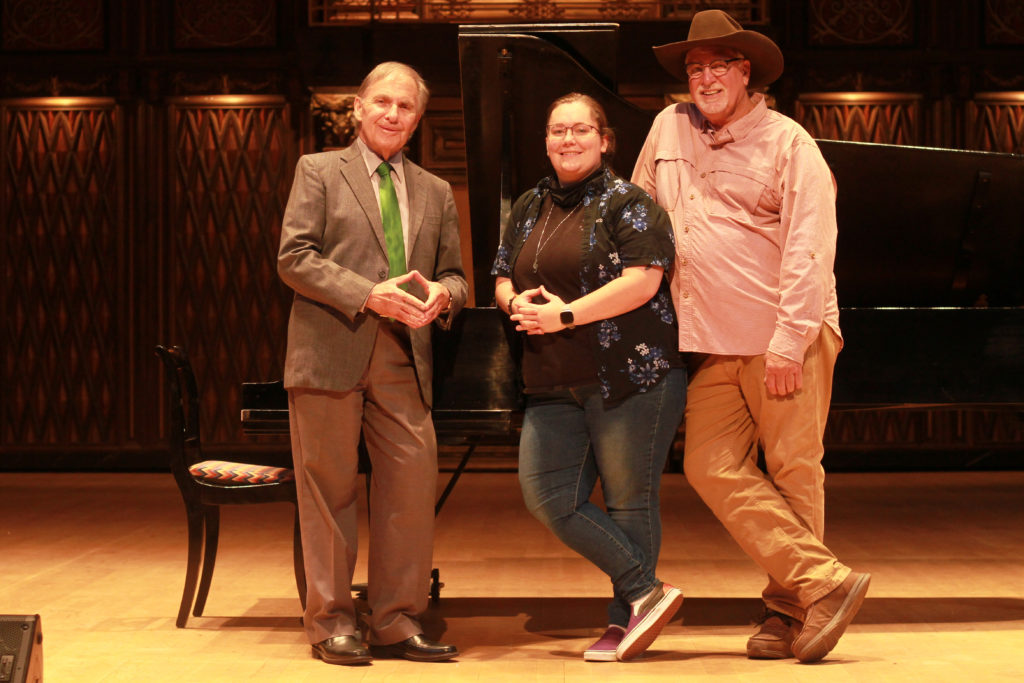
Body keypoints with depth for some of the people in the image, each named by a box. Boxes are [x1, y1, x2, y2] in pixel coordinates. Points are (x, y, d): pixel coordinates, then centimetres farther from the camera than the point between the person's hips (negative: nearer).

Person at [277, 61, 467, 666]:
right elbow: (294, 257, -4)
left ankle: (397, 622, 10)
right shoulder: (319, 171, 6)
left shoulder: (435, 192, 19)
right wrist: (368, 295, -15)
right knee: (331, 490, 2)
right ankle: (331, 622, 13)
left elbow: (454, 276, 19)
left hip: (404, 360, 4)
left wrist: (441, 295, -7)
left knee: (413, 485, -1)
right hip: (331, 351, -3)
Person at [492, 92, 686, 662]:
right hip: (554, 384, 7)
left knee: (629, 498, 0)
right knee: (548, 496, -1)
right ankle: (647, 591, 6)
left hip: (631, 373, -7)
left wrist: (566, 314, -17)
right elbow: (503, 277, 22)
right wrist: (517, 302, -3)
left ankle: (625, 620, 13)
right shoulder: (529, 208, 17)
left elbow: (643, 281, -15)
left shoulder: (628, 203, -4)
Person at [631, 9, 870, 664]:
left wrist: (789, 342, -17)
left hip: (786, 339, -5)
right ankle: (826, 582, -4)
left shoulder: (788, 143, -3)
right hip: (711, 342, 5)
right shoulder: (669, 128, 13)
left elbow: (809, 249, -10)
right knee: (712, 467, -5)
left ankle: (789, 609, 9)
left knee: (793, 471, -2)